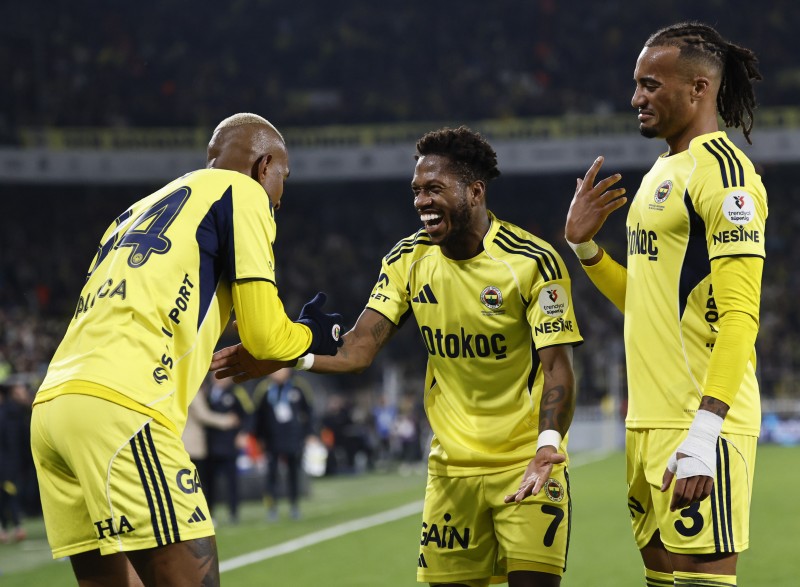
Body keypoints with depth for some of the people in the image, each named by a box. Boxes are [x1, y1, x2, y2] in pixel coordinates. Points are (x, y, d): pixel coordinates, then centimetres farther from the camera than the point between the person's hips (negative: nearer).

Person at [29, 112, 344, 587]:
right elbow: (265, 334, 5)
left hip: (52, 403, 9)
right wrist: (310, 335, 25)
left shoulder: (141, 209, 31)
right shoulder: (243, 192, 8)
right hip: (121, 409, -9)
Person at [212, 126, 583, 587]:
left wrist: (547, 447, -33)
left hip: (527, 462, -4)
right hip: (452, 465, 5)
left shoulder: (533, 261, -14)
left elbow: (557, 366, -17)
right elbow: (359, 347, -7)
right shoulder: (409, 260, 1)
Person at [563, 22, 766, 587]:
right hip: (650, 416, 10)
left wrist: (704, 431, -26)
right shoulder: (663, 171, 18)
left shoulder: (722, 170, -12)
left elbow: (739, 316, -20)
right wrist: (584, 245, 14)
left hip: (702, 421, -10)